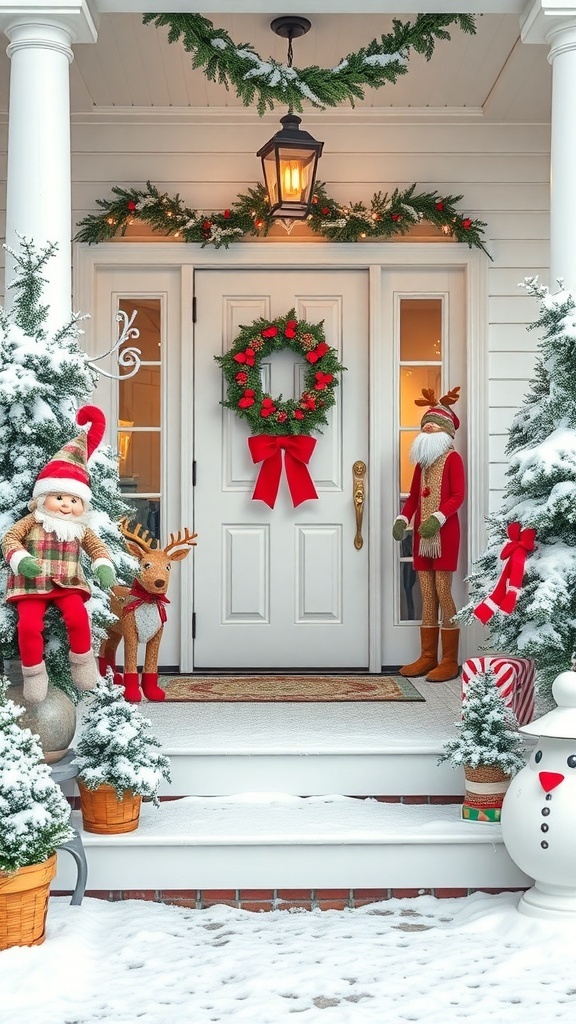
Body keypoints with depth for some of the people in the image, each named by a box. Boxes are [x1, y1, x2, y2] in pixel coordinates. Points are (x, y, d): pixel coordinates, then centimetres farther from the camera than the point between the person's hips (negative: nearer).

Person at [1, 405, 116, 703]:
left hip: (68, 584, 2)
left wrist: (104, 566, -8)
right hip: (32, 584, -1)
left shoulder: (81, 528, 10)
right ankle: (34, 673, 1)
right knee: (29, 625, -18)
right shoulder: (32, 521, 1)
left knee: (77, 616, -24)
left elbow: (96, 546, 12)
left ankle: (82, 661, -1)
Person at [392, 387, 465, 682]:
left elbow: (457, 496, -13)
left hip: (444, 533, -7)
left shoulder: (452, 458, -4)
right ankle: (427, 657, 12)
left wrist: (438, 518, -26)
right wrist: (402, 519, -1)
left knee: (442, 592, -8)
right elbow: (413, 496, 16)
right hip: (422, 534, 7)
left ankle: (450, 661, -4)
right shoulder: (421, 462, 17)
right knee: (427, 595, 7)